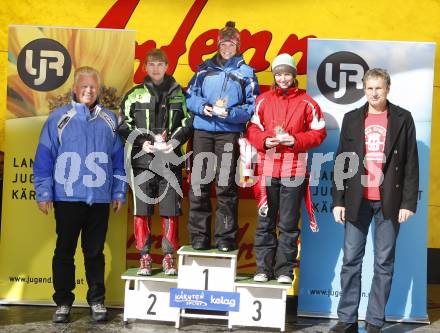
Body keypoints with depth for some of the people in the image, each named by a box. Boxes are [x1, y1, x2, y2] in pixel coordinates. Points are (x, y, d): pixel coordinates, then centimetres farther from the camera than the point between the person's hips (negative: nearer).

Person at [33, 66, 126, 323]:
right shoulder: (59, 118, 1)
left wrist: (119, 193, 8)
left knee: (95, 252, 10)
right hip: (67, 197, -1)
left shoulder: (110, 120, 8)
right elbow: (44, 158, 0)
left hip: (100, 199, 1)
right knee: (64, 251, 6)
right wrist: (44, 193, -4)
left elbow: (119, 159, 11)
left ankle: (97, 301, 20)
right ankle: (63, 302, 18)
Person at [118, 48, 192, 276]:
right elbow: (123, 125, 6)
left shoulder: (179, 94, 11)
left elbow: (188, 123, 10)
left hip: (170, 159, 1)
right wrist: (141, 142, -8)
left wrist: (175, 141, -6)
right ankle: (145, 258, 9)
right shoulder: (135, 95, 8)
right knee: (142, 210, 0)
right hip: (142, 160, 0)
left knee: (170, 211, 1)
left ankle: (169, 257, 12)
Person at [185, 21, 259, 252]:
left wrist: (230, 113, -14)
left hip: (230, 134, -2)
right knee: (199, 184, 0)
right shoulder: (204, 68, 14)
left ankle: (225, 237, 5)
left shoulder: (246, 72, 8)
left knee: (226, 186, -3)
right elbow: (189, 96, 11)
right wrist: (203, 107, -9)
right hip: (202, 131, 2)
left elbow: (252, 106, 1)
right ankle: (199, 235, 7)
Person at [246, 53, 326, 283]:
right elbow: (252, 128, 10)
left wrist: (295, 140, -10)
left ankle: (285, 270, 12)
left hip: (294, 171, -2)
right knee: (265, 222, 6)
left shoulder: (306, 102, 4)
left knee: (288, 224, 4)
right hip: (267, 169, 2)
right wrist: (264, 141, -9)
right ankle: (263, 268, 14)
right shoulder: (263, 100, 9)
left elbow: (319, 132, 4)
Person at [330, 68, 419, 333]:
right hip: (357, 200, 2)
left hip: (389, 202, -1)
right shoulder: (352, 119, 9)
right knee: (351, 261, 3)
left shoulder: (403, 118, 4)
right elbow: (342, 162, 7)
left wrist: (409, 202, -6)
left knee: (384, 263, 4)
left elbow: (411, 163, 1)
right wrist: (338, 200, 1)